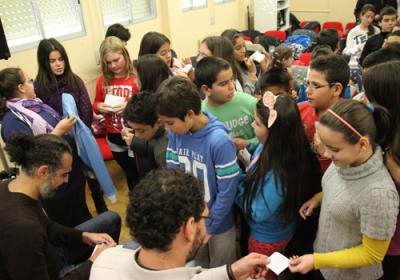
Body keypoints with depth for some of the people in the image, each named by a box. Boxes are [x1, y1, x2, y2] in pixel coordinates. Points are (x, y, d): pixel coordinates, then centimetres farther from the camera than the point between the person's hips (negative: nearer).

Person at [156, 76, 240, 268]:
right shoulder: (175, 134, -15)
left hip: (218, 223, -4)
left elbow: (227, 191, -23)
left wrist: (208, 226, -13)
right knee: (198, 265, 30)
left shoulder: (219, 141, -30)